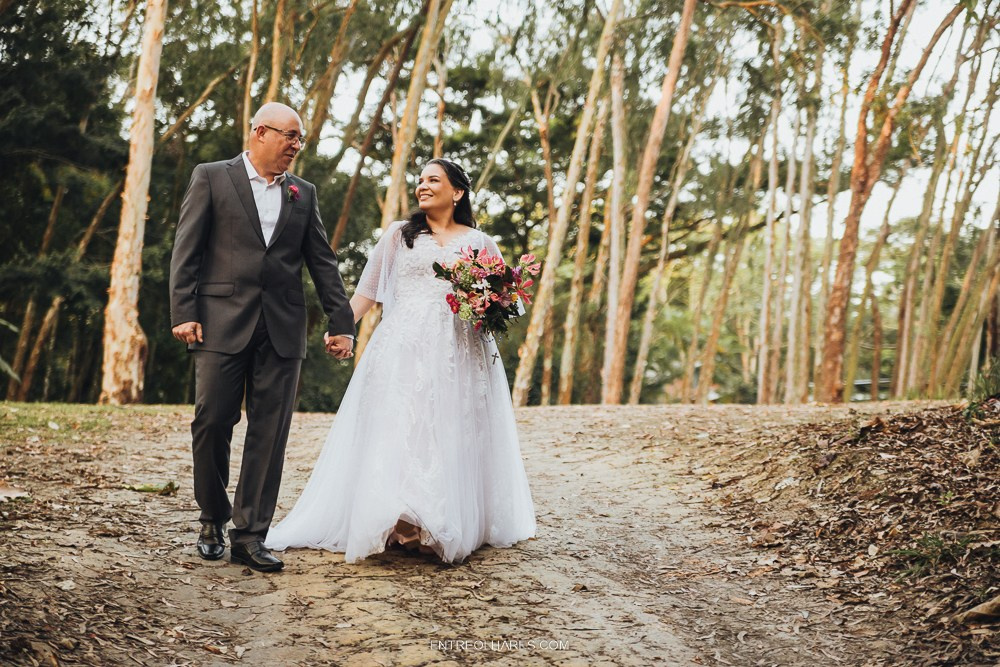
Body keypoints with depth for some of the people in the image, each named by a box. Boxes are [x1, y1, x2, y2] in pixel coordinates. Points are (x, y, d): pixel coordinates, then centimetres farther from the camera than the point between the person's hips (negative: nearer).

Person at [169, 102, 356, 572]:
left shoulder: (303, 194, 15)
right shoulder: (211, 178, 6)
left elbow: (322, 263, 15)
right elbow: (186, 251, 0)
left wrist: (341, 322, 8)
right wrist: (183, 313, -8)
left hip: (282, 330, 3)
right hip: (222, 323, -3)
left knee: (270, 434, 0)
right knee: (212, 423, 0)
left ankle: (249, 535, 7)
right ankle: (213, 520, 21)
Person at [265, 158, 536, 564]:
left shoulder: (479, 243, 13)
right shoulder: (399, 234, 14)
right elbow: (368, 290, 11)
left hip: (459, 352, 1)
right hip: (404, 348, 0)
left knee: (453, 435, -1)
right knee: (398, 431, -9)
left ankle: (451, 528, 4)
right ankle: (400, 525, -11)